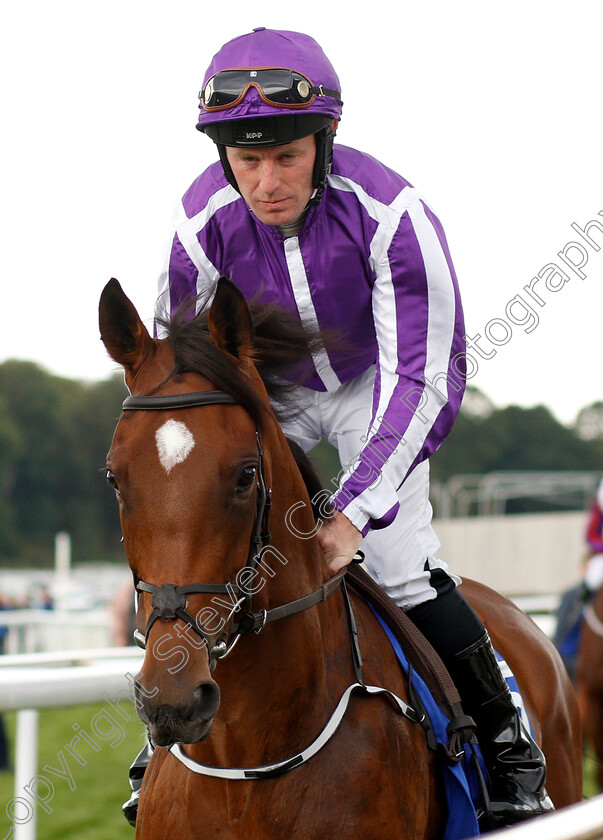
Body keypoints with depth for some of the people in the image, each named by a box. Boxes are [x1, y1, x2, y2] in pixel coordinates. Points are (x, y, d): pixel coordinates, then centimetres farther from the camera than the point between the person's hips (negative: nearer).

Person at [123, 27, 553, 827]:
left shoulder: (391, 214, -36)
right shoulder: (205, 223, -26)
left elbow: (427, 379, -34)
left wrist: (356, 510, -42)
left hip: (374, 385, -3)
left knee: (400, 564, -16)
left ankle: (508, 743, 5)